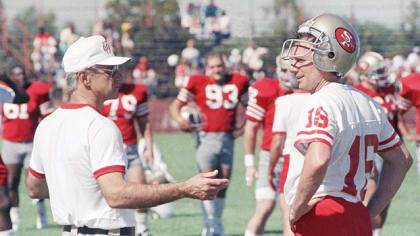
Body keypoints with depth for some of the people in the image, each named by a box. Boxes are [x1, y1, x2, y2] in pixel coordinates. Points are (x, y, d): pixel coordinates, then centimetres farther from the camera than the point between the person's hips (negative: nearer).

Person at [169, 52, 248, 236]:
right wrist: (180, 120, -19)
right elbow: (175, 106, 1)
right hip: (207, 137, -3)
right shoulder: (198, 82, 1)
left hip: (227, 138, 3)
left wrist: (242, 128, 9)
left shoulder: (238, 82, 9)